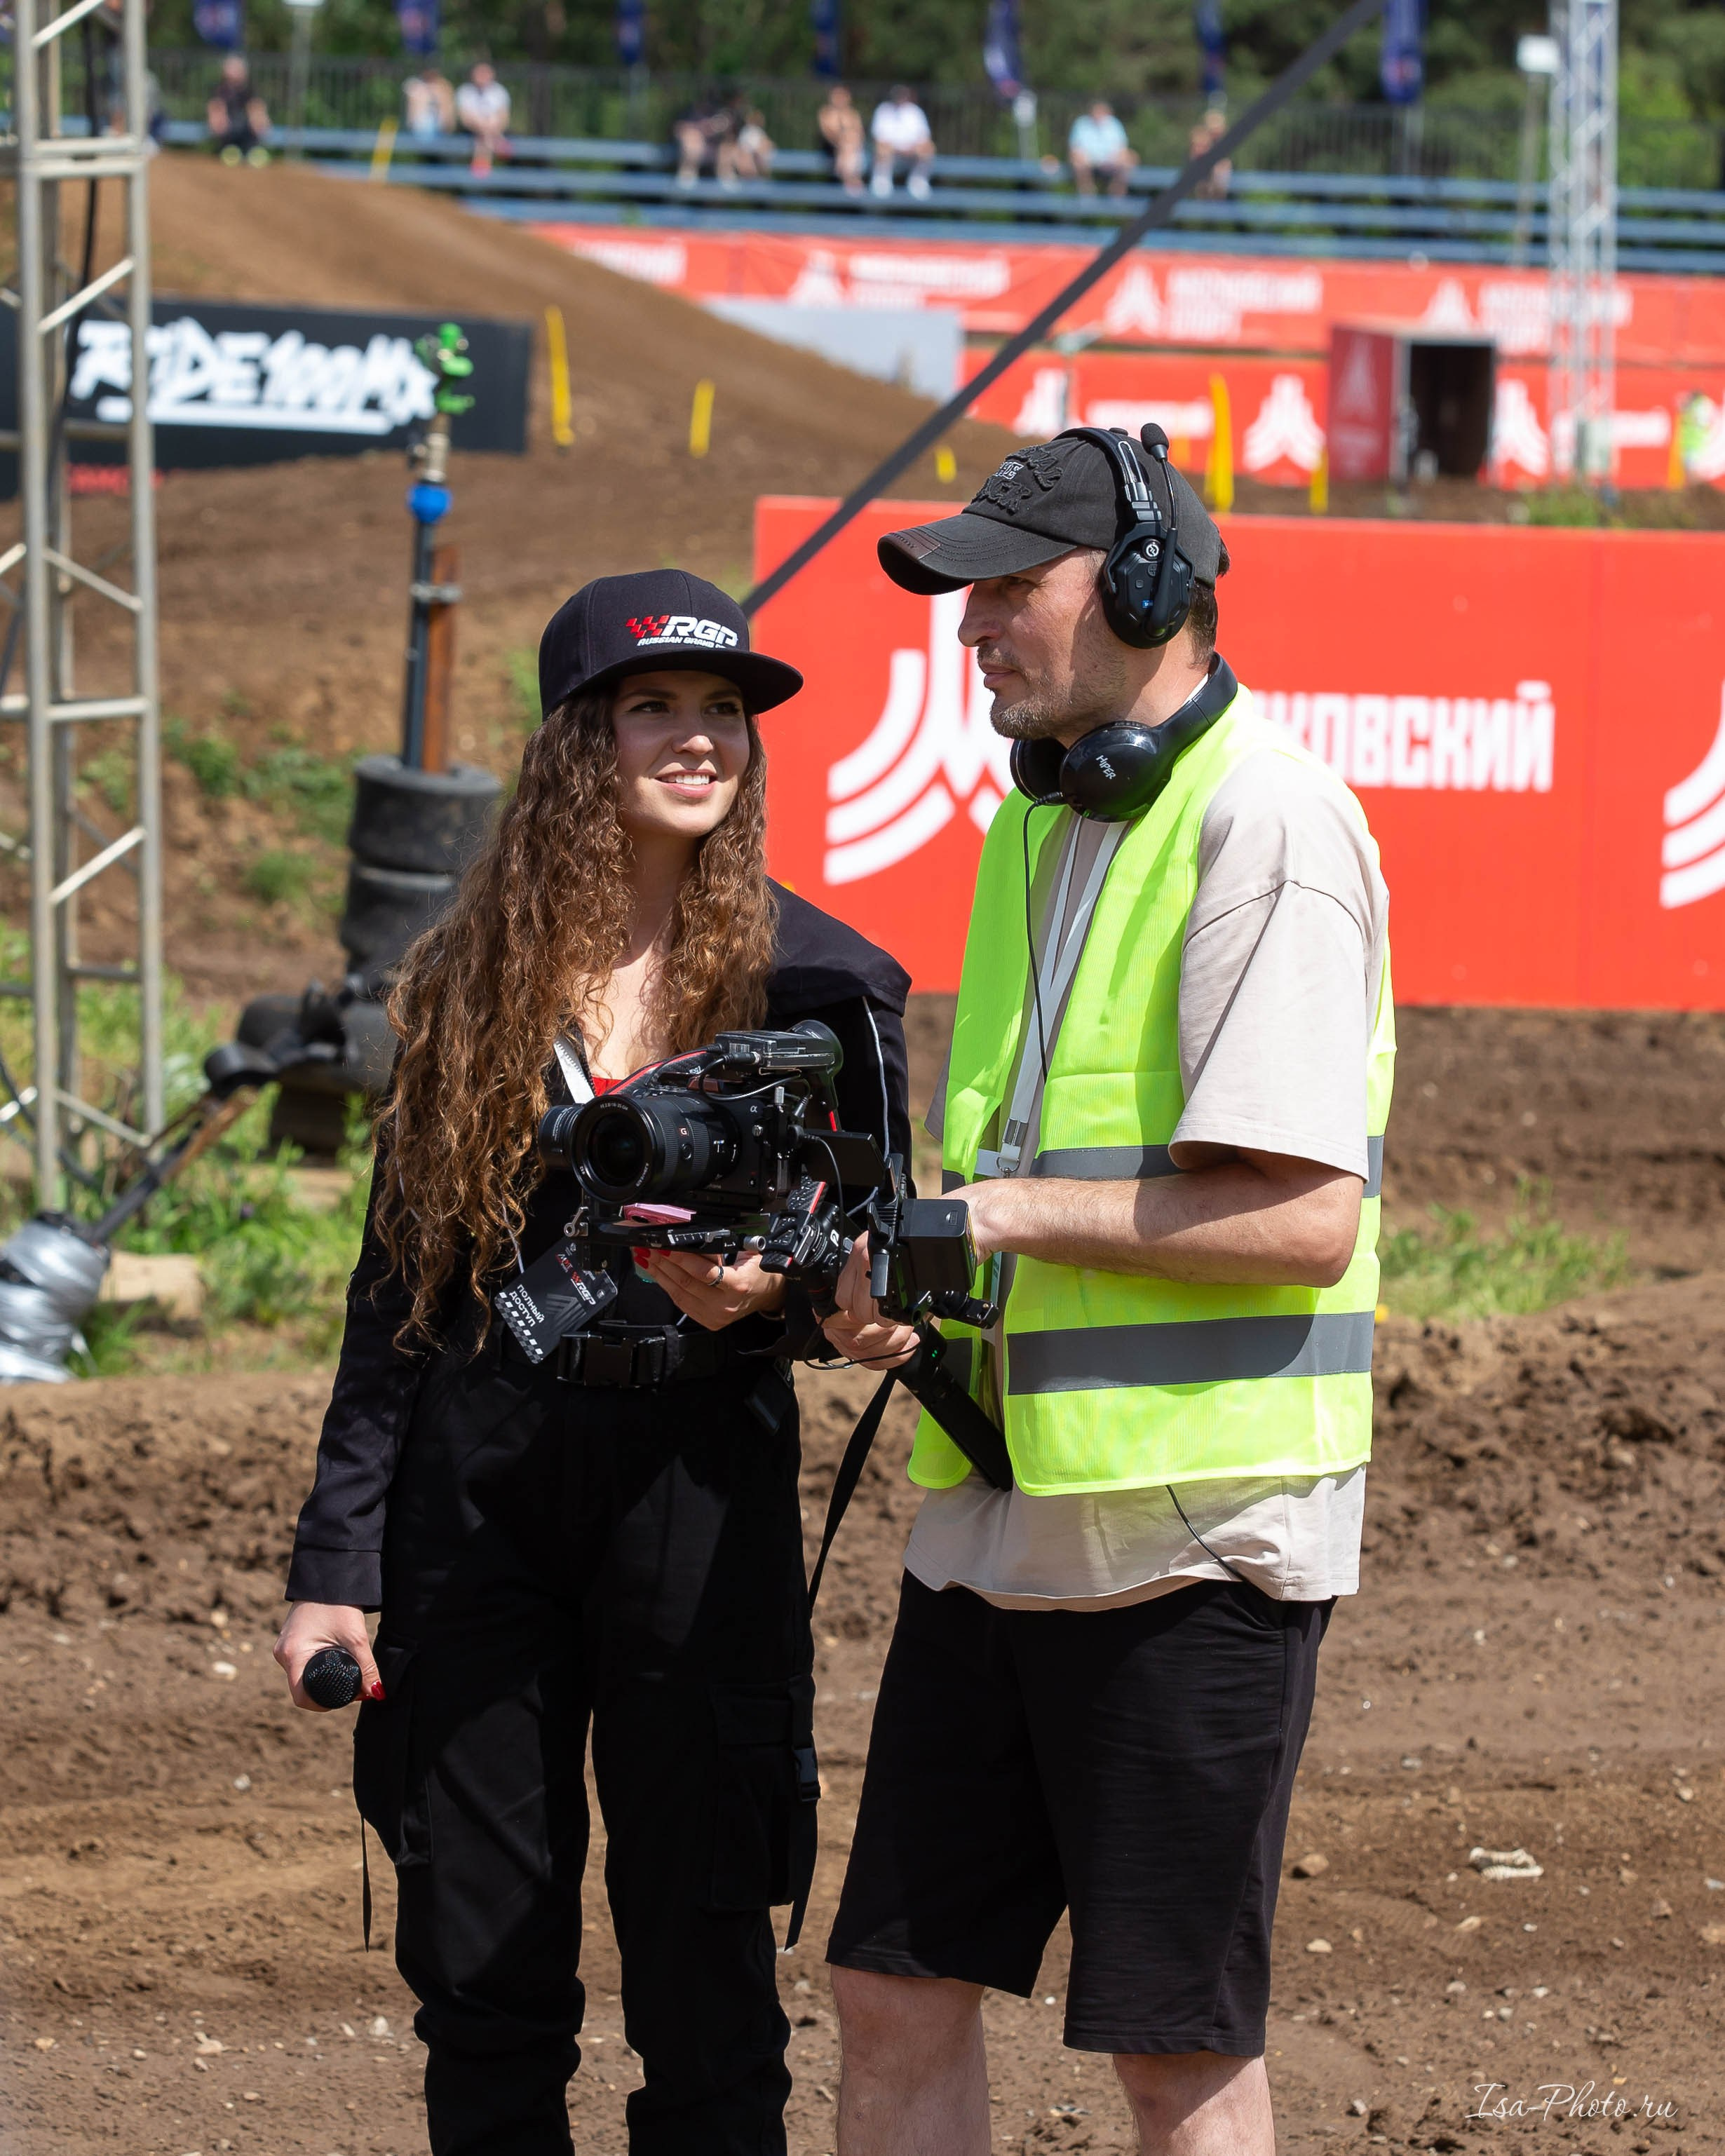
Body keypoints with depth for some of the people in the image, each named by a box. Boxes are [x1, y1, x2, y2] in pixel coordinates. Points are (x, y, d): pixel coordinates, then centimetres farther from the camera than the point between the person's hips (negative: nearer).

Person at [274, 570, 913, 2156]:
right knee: (478, 1966, 5)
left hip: (693, 1475, -2)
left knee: (699, 1965, 0)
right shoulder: (473, 981, 7)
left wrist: (761, 1294, -18)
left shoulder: (819, 988, 1)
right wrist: (335, 1561, 5)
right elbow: (398, 1286, 9)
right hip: (472, 1477, 2)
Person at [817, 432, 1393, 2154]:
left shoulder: (1266, 826, -13)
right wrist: (897, 1275, 4)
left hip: (1196, 1531, -9)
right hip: (1004, 1514, 9)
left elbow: (1301, 1218, -21)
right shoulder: (1038, 827, 16)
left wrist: (999, 1214, -18)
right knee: (896, 1993, 8)